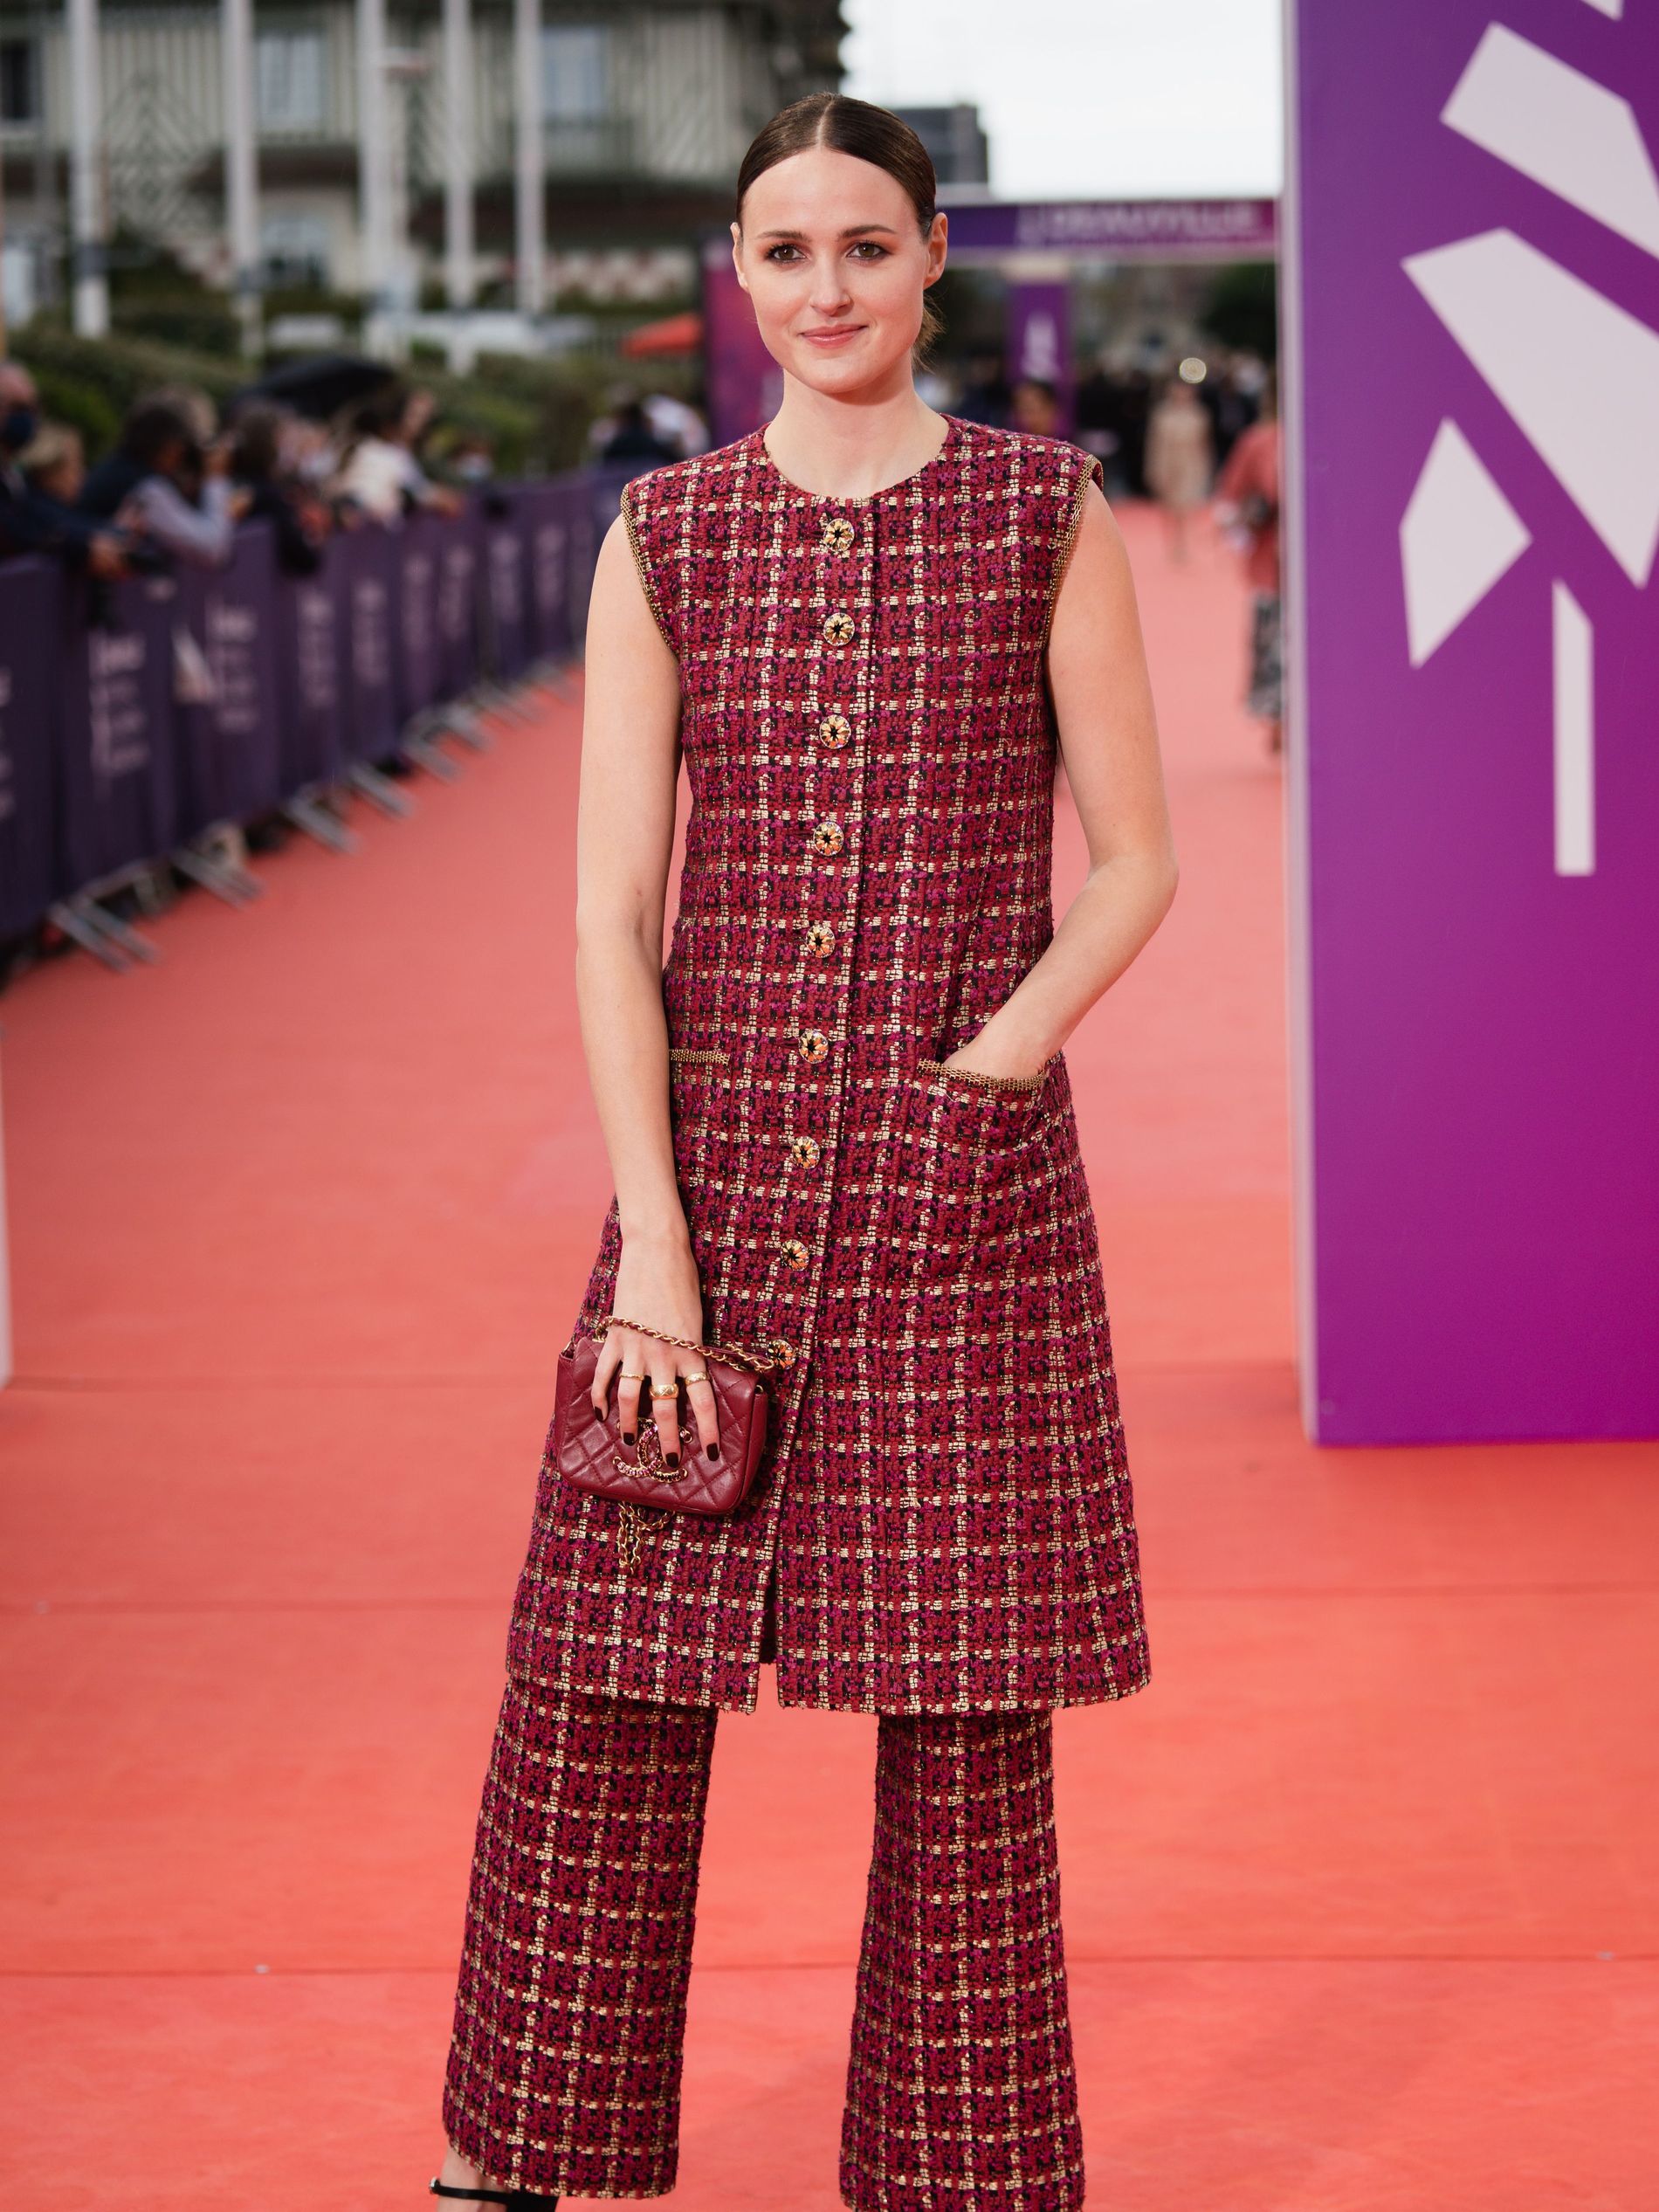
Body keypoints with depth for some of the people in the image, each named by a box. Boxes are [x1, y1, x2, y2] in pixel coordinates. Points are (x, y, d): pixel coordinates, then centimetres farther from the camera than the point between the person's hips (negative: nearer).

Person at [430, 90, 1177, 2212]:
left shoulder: (1046, 512, 1)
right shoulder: (662, 538, 4)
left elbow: (1135, 862, 3)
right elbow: (610, 912, -1)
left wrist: (990, 1067, -12)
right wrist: (652, 1248, -8)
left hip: (965, 1182, -1)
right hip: (718, 1156, 2)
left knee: (965, 1704, 3)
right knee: (596, 1677, 3)